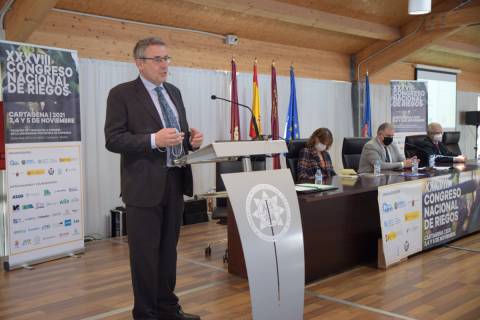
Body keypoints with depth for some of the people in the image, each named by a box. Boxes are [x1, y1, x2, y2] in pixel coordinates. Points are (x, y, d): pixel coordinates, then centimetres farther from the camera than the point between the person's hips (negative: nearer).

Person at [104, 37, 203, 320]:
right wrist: (154, 140, -25)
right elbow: (113, 139, -13)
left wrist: (192, 139, -4)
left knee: (169, 248, 15)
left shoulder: (174, 92, 14)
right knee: (145, 252, 3)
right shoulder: (122, 94, -6)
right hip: (145, 185, -6)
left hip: (175, 181, 6)